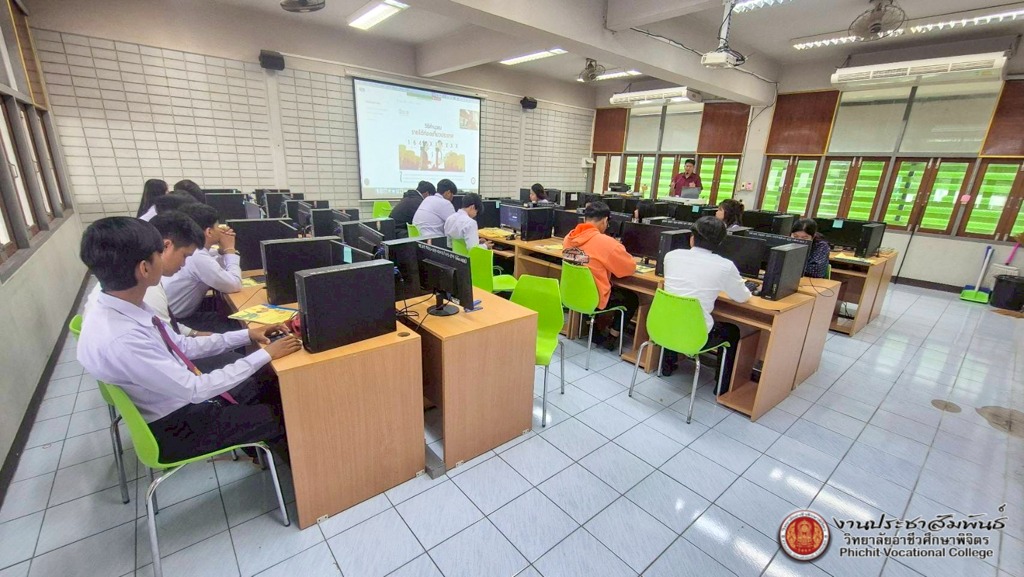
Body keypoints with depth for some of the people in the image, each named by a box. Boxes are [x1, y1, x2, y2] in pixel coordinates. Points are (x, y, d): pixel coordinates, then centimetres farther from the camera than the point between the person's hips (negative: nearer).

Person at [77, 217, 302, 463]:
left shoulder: (130, 307, -8)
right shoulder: (119, 340, -34)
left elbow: (183, 346, 4)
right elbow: (196, 390, -27)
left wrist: (246, 335, 1)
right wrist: (266, 354, -22)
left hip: (186, 396, 7)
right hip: (175, 427, -7)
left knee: (273, 380, 10)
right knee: (283, 415, -3)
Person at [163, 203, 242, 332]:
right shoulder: (197, 257, -28)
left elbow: (216, 270, 16)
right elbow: (235, 285, -27)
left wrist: (223, 250, -1)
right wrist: (229, 249, -16)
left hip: (180, 314, 9)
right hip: (175, 321, -9)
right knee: (234, 326, -11)